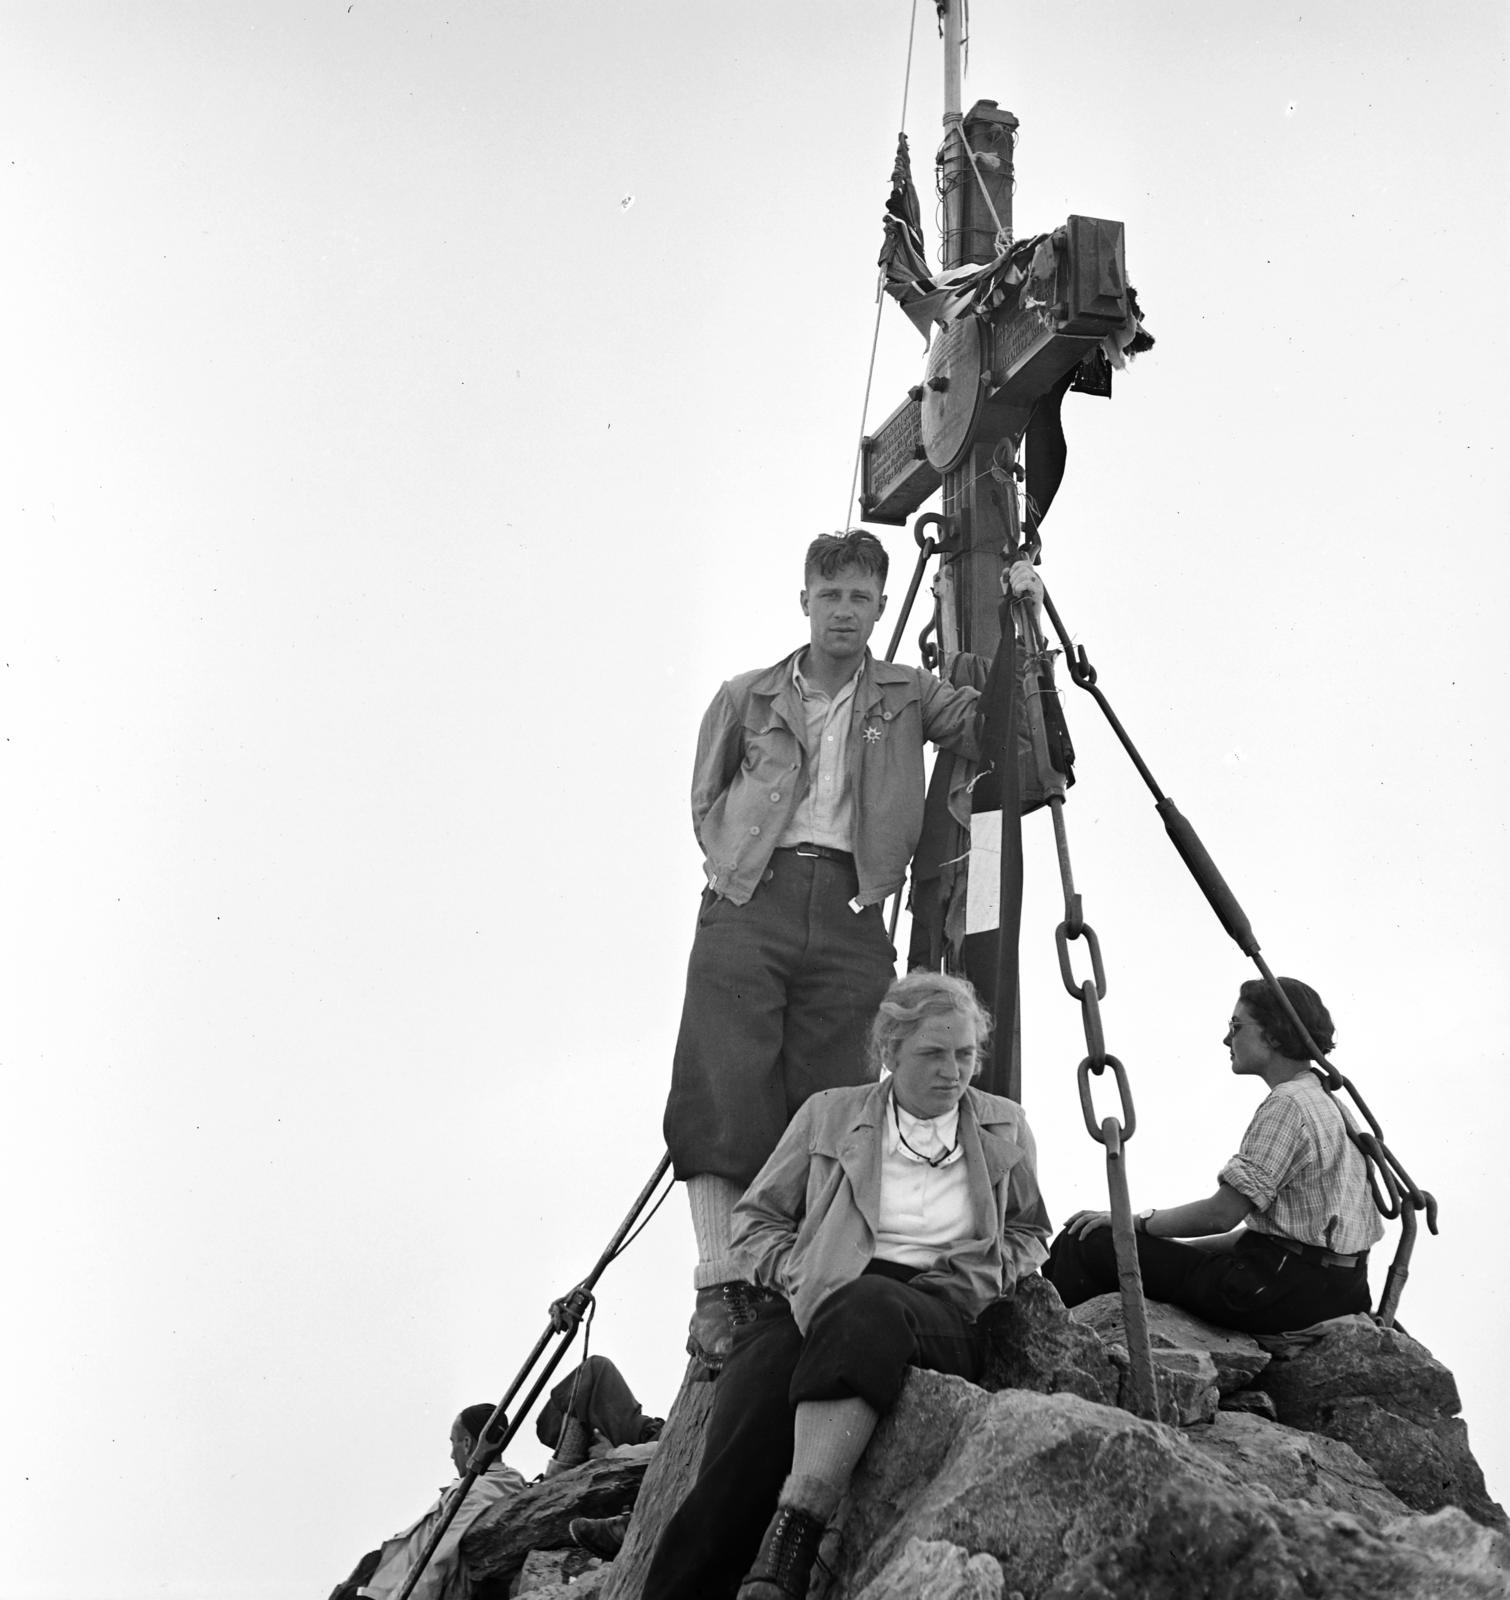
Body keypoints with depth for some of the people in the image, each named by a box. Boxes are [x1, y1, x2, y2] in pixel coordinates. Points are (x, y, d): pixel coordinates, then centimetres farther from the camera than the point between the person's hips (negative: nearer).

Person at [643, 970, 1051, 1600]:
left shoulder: (1004, 1127, 19)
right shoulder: (828, 1114, 16)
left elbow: (1028, 1234, 31)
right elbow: (755, 1218, 22)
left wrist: (972, 1281, 10)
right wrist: (796, 1272, 1)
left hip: (943, 1314, -1)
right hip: (811, 1304, 1)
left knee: (866, 1308, -41)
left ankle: (784, 1549, -50)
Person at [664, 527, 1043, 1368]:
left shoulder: (906, 697, 17)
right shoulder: (748, 699, 17)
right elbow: (706, 805, 22)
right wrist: (734, 865, 7)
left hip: (850, 919, 1)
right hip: (751, 905, 0)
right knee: (722, 1099, -12)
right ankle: (720, 1288, -9)